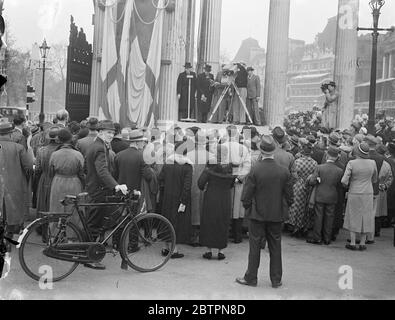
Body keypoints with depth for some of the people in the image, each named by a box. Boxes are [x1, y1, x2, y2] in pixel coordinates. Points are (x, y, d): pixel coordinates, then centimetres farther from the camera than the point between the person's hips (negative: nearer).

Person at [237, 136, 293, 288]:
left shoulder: (254, 171, -15)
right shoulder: (284, 172, -7)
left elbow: (246, 196, -12)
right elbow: (289, 196, 0)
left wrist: (248, 208, 6)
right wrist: (283, 209, 16)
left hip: (258, 215, -2)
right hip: (277, 215, 2)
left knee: (255, 247, 8)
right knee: (275, 247, 12)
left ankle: (251, 278, 16)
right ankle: (276, 280, 19)